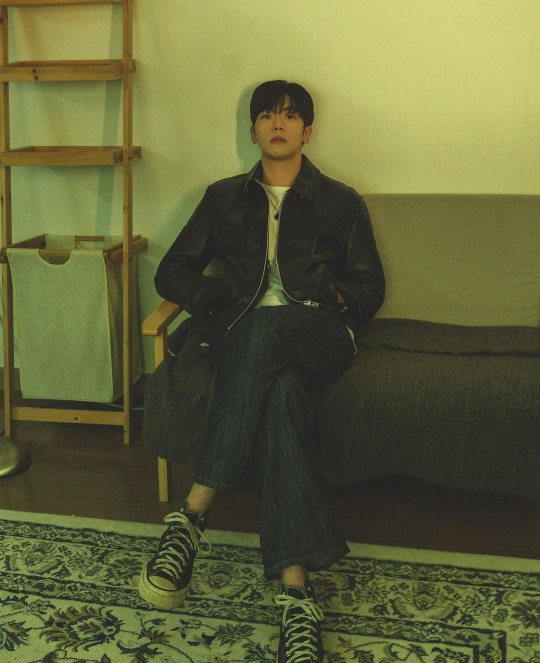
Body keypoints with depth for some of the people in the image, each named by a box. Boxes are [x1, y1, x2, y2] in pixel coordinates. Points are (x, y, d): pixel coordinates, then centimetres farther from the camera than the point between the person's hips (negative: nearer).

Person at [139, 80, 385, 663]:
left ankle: (193, 515, -44)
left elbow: (369, 289, 18)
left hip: (318, 337, -1)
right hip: (243, 337, 1)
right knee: (278, 389, -38)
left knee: (266, 327, -40)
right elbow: (172, 272, 19)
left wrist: (333, 302, -3)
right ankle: (296, 592, -48)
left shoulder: (340, 202, 21)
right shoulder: (225, 198, 24)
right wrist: (222, 304, 0)